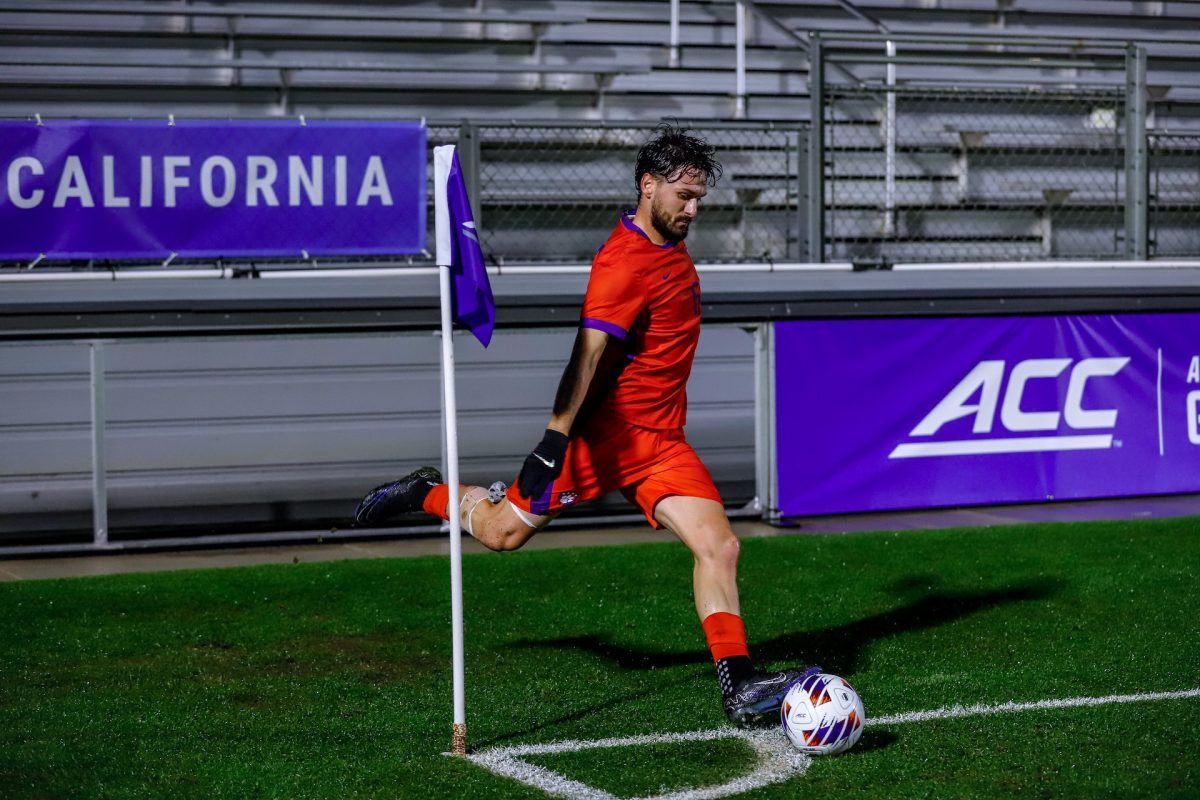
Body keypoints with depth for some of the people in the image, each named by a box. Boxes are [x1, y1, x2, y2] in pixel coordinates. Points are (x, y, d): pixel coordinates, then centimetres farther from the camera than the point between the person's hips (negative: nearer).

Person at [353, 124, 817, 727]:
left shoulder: (671, 249, 10)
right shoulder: (623, 261, -19)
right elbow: (588, 352, -28)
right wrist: (555, 438, -33)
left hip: (660, 441, 7)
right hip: (603, 433, -7)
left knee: (719, 548, -9)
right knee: (503, 532, 7)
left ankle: (739, 686, -10)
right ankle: (425, 493, 36)